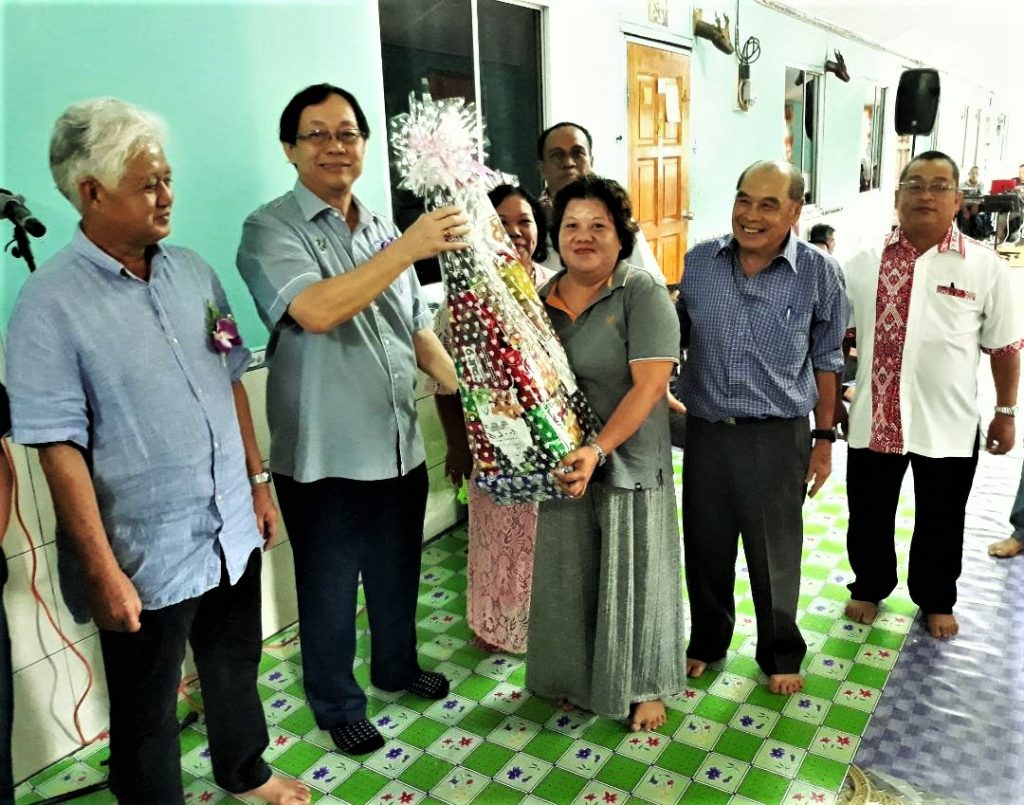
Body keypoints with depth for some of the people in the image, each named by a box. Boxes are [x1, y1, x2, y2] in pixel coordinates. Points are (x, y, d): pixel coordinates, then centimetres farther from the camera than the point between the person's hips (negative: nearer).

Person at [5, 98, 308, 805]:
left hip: (233, 531, 6)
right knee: (147, 714, 15)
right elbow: (59, 448, -17)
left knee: (236, 668, 26)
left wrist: (258, 480, 11)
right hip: (147, 559, -6)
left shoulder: (193, 272, 2)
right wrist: (102, 571, -17)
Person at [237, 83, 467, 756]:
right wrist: (408, 249, -31)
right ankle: (338, 703, 36)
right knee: (331, 589, 13)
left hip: (400, 447, 5)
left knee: (397, 574, 23)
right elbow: (315, 311, -28)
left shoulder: (384, 231, 8)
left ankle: (398, 665, 48)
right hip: (324, 457, -5)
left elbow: (418, 329, 13)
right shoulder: (272, 230, -10)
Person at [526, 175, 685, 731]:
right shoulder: (542, 299, 4)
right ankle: (576, 678, 38)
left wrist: (598, 450, -26)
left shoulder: (641, 293, -11)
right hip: (561, 461, 5)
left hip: (628, 463, -4)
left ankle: (644, 686, 31)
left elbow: (650, 384, -19)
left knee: (633, 576, 10)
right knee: (568, 575, 16)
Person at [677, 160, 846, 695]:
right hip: (705, 430, 2)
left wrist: (824, 438, 3)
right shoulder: (698, 262, -1)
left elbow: (826, 361, 3)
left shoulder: (819, 274, -6)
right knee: (705, 546, 15)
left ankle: (780, 653, 35)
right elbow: (675, 338, 11)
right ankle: (707, 641, 38)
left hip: (777, 436, -2)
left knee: (775, 554, 11)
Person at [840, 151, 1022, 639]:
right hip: (874, 418, 1)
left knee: (940, 524, 15)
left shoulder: (985, 267, -5)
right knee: (868, 516, 15)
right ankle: (869, 587, 40)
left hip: (947, 424, -1)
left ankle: (936, 601, 39)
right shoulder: (865, 264, -1)